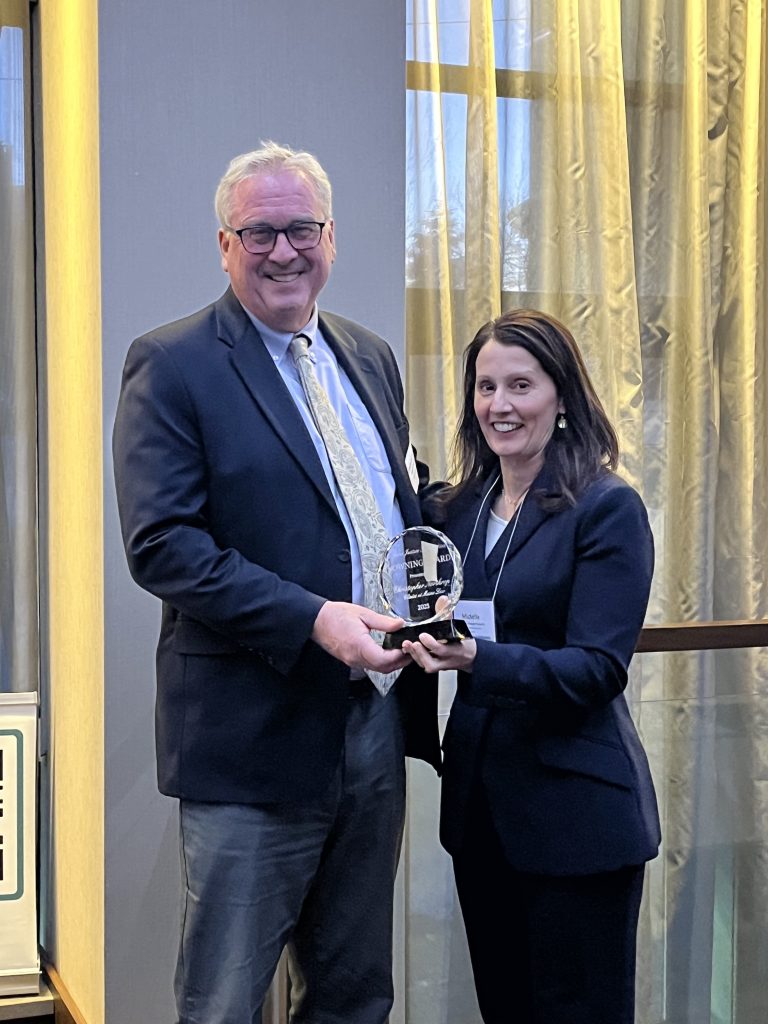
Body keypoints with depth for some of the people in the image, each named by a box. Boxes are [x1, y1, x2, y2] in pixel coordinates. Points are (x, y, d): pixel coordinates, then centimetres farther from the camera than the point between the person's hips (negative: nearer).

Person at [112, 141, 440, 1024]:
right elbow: (161, 544, -17)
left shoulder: (370, 357, 13)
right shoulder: (172, 365, -8)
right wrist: (312, 621, -25)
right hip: (254, 736, -6)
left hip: (377, 720, 7)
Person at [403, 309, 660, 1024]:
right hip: (478, 802, 6)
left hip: (575, 809, -6)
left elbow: (597, 669, -18)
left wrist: (478, 661, -32)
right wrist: (427, 643, -8)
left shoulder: (608, 509, -10)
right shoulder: (460, 508, 9)